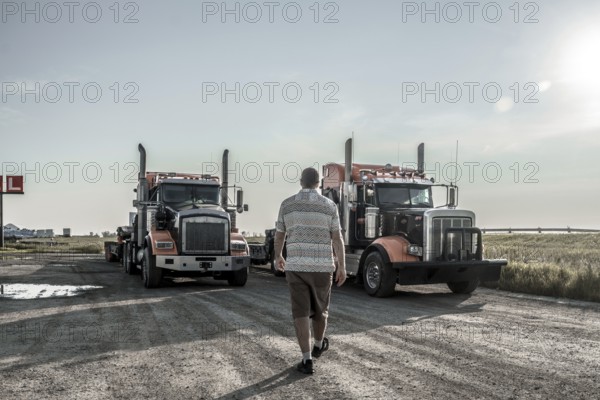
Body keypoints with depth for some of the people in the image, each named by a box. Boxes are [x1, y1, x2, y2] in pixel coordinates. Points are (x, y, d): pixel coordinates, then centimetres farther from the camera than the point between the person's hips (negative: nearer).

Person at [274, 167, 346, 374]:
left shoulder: (287, 204, 3)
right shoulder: (329, 205, -1)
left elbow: (280, 235, 13)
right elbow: (337, 238, -3)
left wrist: (278, 257, 29)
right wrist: (342, 267, 0)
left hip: (296, 266, 0)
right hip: (322, 266, 0)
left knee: (301, 313, 2)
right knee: (320, 307, 20)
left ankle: (307, 360, -3)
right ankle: (318, 345, 41)